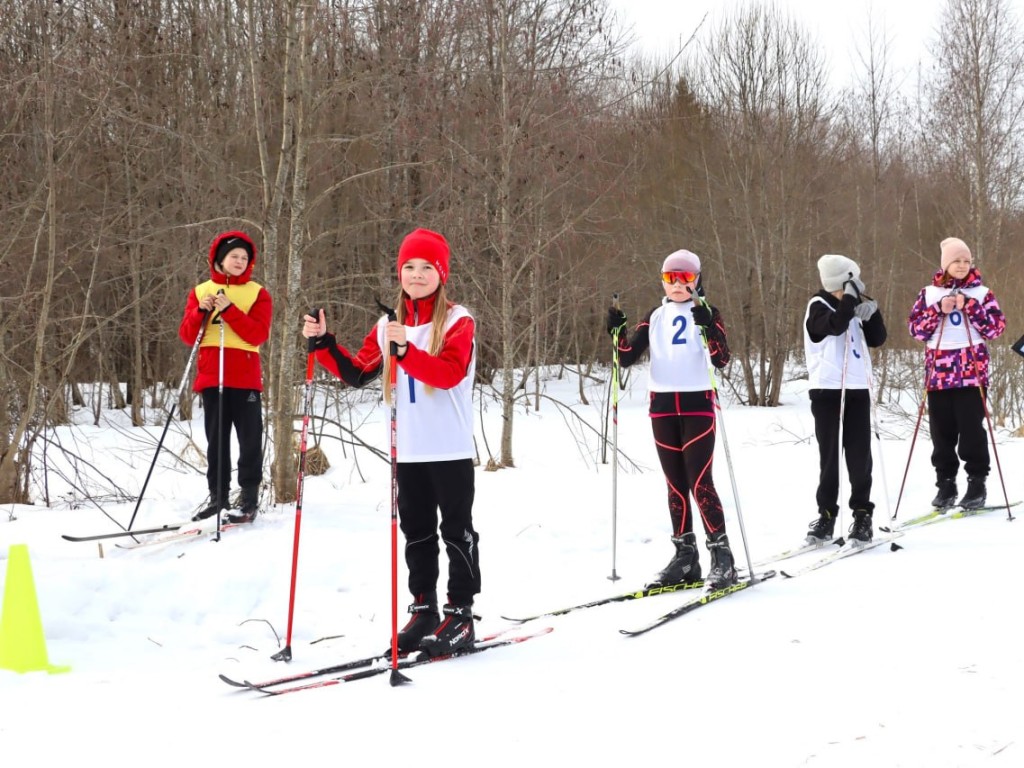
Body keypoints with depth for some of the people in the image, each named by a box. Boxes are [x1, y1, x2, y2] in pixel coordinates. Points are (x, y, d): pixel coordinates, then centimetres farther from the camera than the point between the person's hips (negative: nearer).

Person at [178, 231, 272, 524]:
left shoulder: (257, 293, 5)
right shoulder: (201, 291, 11)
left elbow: (258, 334, -10)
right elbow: (187, 336, 6)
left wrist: (228, 310, -18)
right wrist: (201, 312, -12)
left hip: (245, 377, -2)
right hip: (211, 376, 2)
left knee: (249, 439, -2)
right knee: (216, 439, 7)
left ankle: (249, 498, 2)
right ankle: (218, 495, 15)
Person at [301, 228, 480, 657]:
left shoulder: (458, 321, -5)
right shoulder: (389, 325, 10)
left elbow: (449, 373, -22)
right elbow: (357, 374, 10)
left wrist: (405, 349, -34)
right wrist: (324, 344, -2)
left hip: (450, 451, -5)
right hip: (408, 451, 5)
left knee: (456, 530, 1)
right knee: (416, 531, 11)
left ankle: (460, 615, 5)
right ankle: (424, 610, 20)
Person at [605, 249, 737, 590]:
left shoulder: (708, 313, 2)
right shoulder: (655, 317, 12)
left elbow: (721, 359, -12)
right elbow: (627, 358, 6)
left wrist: (706, 326, -25)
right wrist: (617, 331, -10)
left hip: (697, 404, -4)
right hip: (662, 406, 4)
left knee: (699, 482, -11)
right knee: (675, 484, 7)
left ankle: (722, 557, -8)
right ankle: (685, 557, 13)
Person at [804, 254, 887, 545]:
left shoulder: (855, 308, 13)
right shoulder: (819, 306, -5)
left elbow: (878, 339, 9)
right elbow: (835, 325, -25)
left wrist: (871, 310, -6)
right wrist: (850, 297, -18)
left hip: (858, 389, 4)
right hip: (827, 389, -4)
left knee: (859, 455, 2)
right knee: (829, 455, 2)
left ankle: (862, 515, 8)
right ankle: (826, 515, 9)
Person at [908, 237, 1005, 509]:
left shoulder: (981, 293, 5)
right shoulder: (929, 293, 10)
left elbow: (997, 327, -3)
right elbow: (915, 328, 4)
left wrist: (970, 307, -12)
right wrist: (938, 311, -10)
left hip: (971, 371, -2)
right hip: (938, 372, 2)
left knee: (971, 428, -5)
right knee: (942, 431, 4)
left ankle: (977, 484, 5)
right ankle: (945, 484, 13)